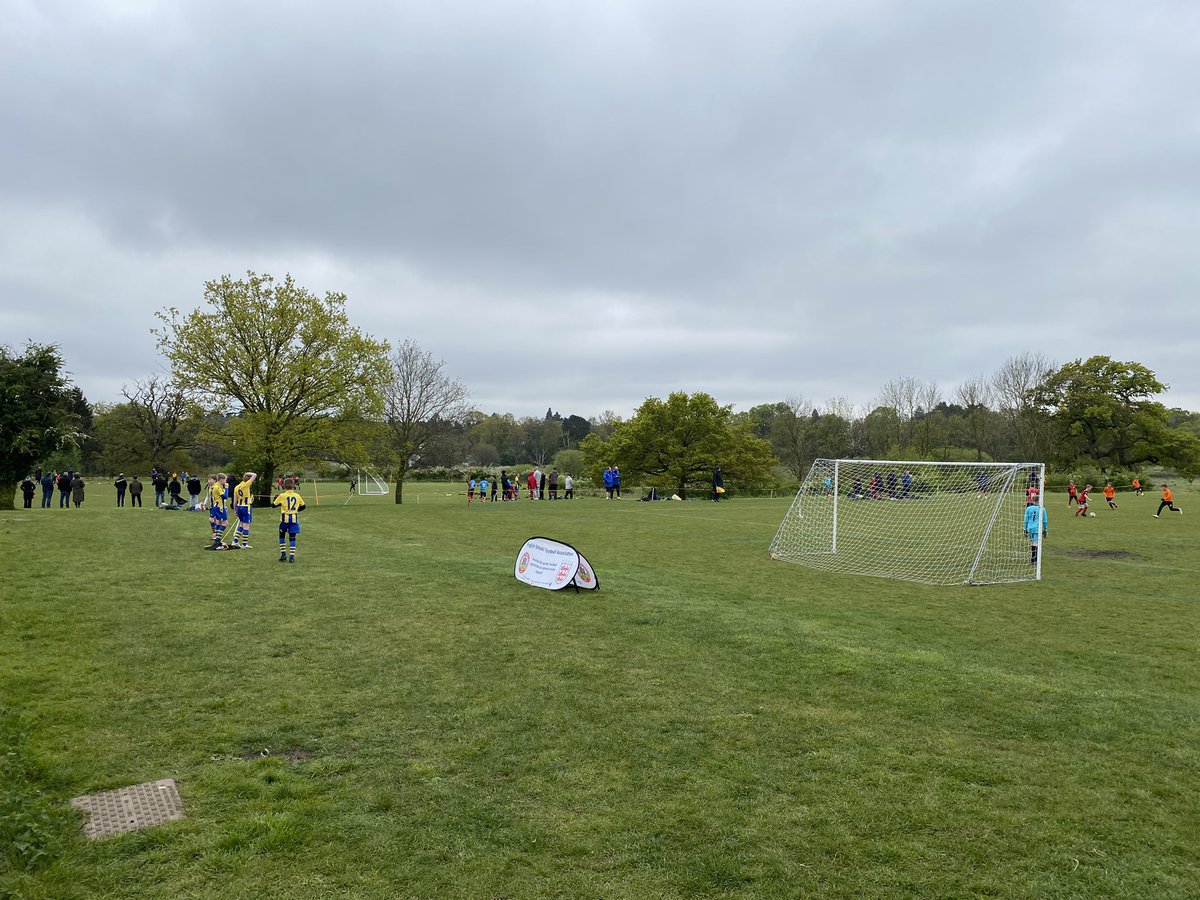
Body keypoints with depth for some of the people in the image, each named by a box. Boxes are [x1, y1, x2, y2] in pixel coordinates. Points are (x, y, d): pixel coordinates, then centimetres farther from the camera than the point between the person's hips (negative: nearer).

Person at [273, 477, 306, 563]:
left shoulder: (282, 496, -6)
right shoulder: (297, 496, 1)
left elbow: (273, 505, 3)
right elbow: (303, 506, 11)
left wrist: (275, 499, 22)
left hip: (285, 518, -1)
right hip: (294, 518, 1)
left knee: (282, 536, 18)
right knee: (292, 537, 5)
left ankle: (283, 554, 14)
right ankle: (292, 556, -1)